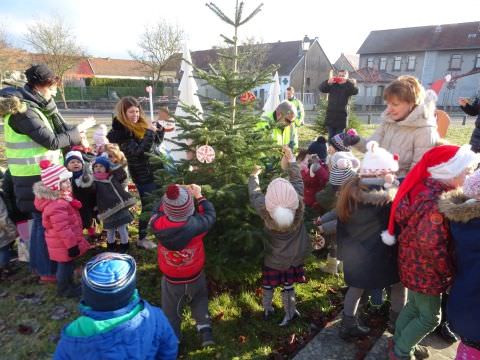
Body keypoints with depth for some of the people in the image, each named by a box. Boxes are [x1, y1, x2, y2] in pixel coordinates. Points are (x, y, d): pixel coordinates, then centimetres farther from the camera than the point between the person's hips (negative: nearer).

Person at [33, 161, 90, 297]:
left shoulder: (61, 198, 3)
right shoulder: (57, 206, -32)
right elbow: (62, 229, -31)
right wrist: (72, 244, -25)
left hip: (65, 242, 10)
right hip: (63, 244, -10)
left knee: (67, 265, 25)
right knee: (65, 266, 9)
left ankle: (68, 285, 42)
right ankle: (64, 289, 28)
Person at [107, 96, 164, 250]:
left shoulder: (141, 123, 4)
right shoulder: (121, 132, -17)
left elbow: (157, 141, 12)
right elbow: (139, 151, -27)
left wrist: (159, 128, -6)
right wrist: (149, 132, -27)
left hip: (156, 168, 7)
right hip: (143, 174, -7)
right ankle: (142, 238, 23)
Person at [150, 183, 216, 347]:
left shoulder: (157, 224, -29)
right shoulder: (196, 224, -34)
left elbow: (157, 210, -4)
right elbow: (210, 215, -10)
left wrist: (171, 194, 2)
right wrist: (199, 195, -1)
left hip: (171, 279, 1)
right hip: (195, 276, -1)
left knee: (171, 311, 24)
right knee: (199, 300, 30)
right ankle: (205, 330, 23)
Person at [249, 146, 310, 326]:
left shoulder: (264, 208, -30)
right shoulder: (298, 203, -28)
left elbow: (254, 193, -8)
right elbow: (297, 180, -11)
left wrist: (254, 175, 10)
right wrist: (291, 159, 2)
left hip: (272, 257, 0)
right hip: (293, 256, 1)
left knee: (268, 284, 22)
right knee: (288, 285, 18)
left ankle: (267, 309, 43)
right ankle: (290, 313, 37)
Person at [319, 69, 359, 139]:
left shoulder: (348, 86, 2)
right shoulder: (332, 85, 9)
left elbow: (355, 91, -16)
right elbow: (322, 89, -2)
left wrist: (347, 82, -24)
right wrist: (328, 82, -20)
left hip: (341, 117, -2)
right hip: (330, 116, 2)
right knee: (331, 137, 7)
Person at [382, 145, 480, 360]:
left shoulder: (424, 187, -2)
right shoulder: (436, 200, -29)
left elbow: (402, 216, 10)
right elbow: (431, 244, -30)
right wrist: (448, 270, -14)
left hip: (415, 263, 9)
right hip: (425, 268, -9)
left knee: (414, 306, 25)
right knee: (430, 318, 11)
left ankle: (401, 342, 44)